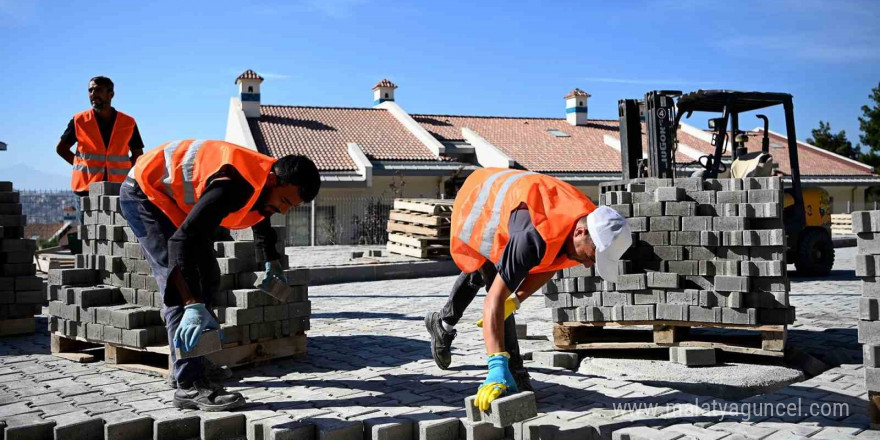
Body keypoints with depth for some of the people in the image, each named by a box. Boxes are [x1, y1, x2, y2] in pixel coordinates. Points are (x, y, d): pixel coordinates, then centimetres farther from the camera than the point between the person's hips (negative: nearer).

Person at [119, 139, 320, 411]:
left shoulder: (265, 184, -7)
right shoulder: (232, 187, -37)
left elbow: (261, 220, 19)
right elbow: (182, 241, -43)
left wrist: (272, 262, 33)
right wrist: (193, 306, -48)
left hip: (178, 199, 10)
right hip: (145, 194, -10)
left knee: (207, 279, 12)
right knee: (180, 286, -21)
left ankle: (189, 361, 20)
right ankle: (190, 386, -23)